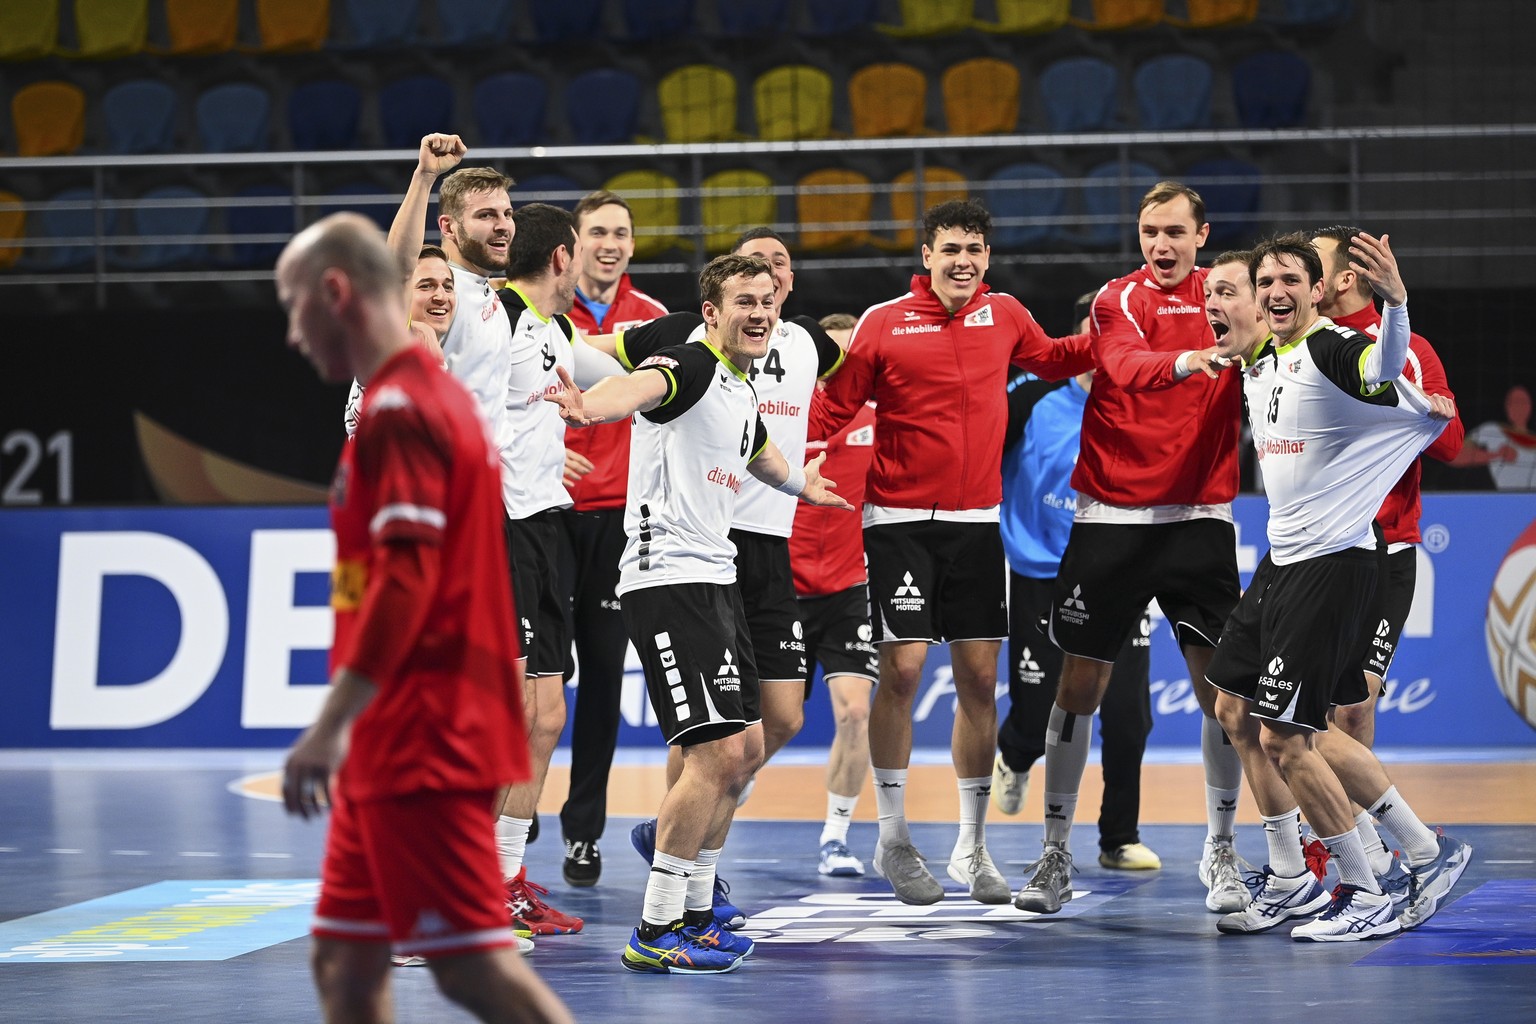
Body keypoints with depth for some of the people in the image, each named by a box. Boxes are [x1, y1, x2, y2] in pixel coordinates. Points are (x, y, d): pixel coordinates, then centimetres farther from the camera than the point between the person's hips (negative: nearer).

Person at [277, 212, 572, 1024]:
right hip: (395, 749, 10)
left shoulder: (398, 411, -13)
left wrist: (329, 728, -23)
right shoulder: (440, 397, 17)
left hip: (421, 750, -10)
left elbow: (404, 581, -23)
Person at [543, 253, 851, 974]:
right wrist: (590, 405, -58)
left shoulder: (742, 396, 17)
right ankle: (654, 934, -9)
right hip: (667, 578, -10)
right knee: (717, 752, -15)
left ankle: (693, 913, 25)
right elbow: (643, 386, -36)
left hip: (715, 577, 10)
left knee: (746, 750, 14)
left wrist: (804, 485, 59)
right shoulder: (691, 364, -11)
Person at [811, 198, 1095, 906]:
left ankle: (972, 847, 13)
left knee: (979, 677, 3)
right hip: (901, 521, -3)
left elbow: (1051, 358, 26)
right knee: (902, 670, -8)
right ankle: (893, 840, 5)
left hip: (977, 521, 4)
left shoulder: (1004, 315, 6)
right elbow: (834, 403, -1)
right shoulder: (884, 323, -5)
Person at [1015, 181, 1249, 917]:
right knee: (1080, 683, 1)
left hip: (1200, 517, 1)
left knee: (1218, 683, -4)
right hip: (1112, 517, -1)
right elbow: (1126, 362, -23)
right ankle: (1055, 854, 11)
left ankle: (1220, 851, 8)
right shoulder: (1118, 300, -3)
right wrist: (1189, 361, -43)